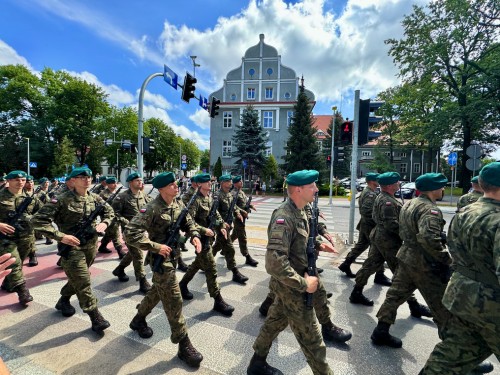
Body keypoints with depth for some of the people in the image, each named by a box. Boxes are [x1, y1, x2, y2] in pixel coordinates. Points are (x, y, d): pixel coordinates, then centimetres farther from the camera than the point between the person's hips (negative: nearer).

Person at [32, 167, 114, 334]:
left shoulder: (95, 198, 2)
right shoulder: (62, 200, -15)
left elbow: (109, 211, 17)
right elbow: (38, 220, -16)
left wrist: (104, 223, -4)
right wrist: (60, 236, -22)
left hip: (91, 246, 6)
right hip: (71, 246, -6)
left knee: (77, 279, 22)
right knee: (83, 281, -4)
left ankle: (63, 300, 48)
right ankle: (96, 318, 5)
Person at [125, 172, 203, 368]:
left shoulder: (178, 204, 0)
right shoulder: (152, 209, -23)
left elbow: (188, 222, 11)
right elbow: (130, 232, -25)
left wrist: (194, 235, -9)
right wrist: (156, 246, -27)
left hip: (173, 255, 8)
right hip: (160, 257, -8)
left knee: (158, 291, 25)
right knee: (174, 299, -3)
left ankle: (138, 319, 51)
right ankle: (184, 345, 11)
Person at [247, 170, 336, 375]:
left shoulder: (300, 213, 2)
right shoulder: (284, 217, -28)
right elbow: (275, 264, -33)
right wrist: (304, 284, -24)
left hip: (291, 284, 9)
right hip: (292, 288, -9)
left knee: (275, 322, 24)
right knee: (311, 338, 9)